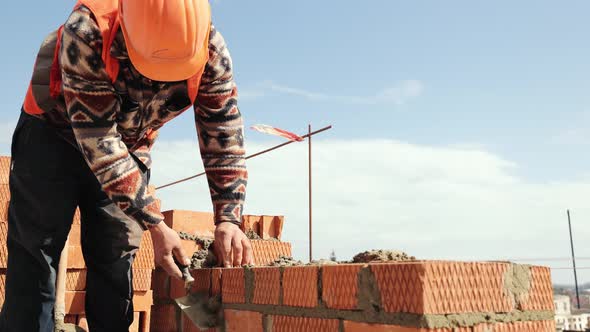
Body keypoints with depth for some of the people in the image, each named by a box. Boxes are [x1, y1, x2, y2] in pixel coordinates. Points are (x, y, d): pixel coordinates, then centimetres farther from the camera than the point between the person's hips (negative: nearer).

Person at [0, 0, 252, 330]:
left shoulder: (213, 51, -25)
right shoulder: (87, 32, -35)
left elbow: (225, 138, -19)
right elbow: (97, 140, -35)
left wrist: (228, 219, -30)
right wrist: (155, 224, -36)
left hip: (130, 149, 3)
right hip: (54, 133, -2)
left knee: (116, 264, 1)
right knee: (35, 256, -5)